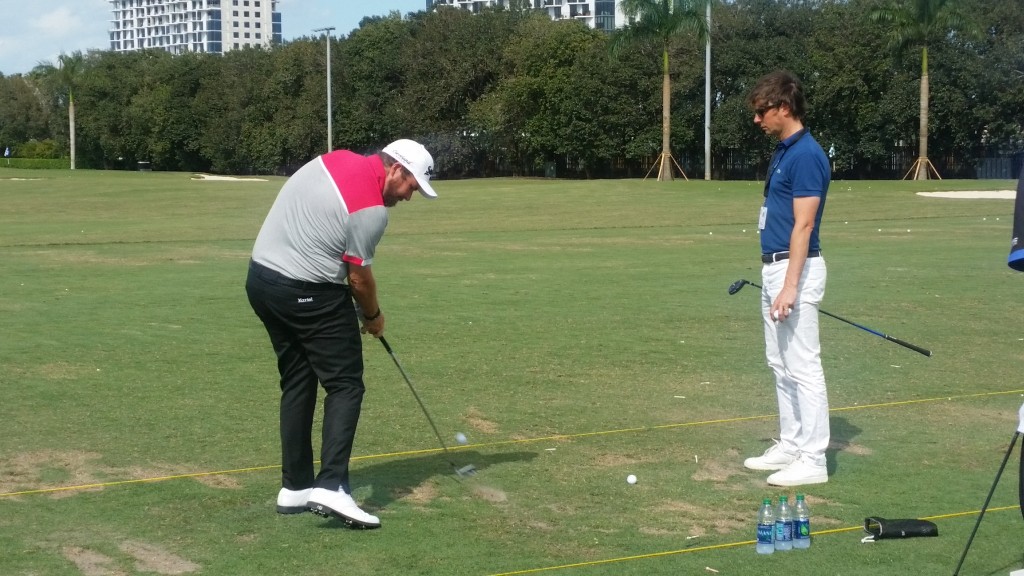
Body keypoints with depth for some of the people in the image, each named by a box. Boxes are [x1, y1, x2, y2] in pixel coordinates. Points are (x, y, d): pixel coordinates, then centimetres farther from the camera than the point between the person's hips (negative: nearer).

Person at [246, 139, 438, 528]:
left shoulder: (336, 160, 7)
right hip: (308, 294, -9)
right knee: (345, 386, -3)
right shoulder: (371, 208, -17)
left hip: (261, 278, 9)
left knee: (297, 385, 15)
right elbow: (359, 277, -10)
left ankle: (295, 487, 16)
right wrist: (373, 315, 10)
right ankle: (331, 485, -16)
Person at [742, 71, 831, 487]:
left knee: (803, 367, -6)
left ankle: (813, 460, -2)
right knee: (781, 365, 15)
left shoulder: (806, 155, -17)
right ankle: (790, 445, 23)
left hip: (795, 269, -11)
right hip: (774, 267, 11)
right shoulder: (783, 152, 14)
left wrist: (790, 286, -25)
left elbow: (804, 225, -21)